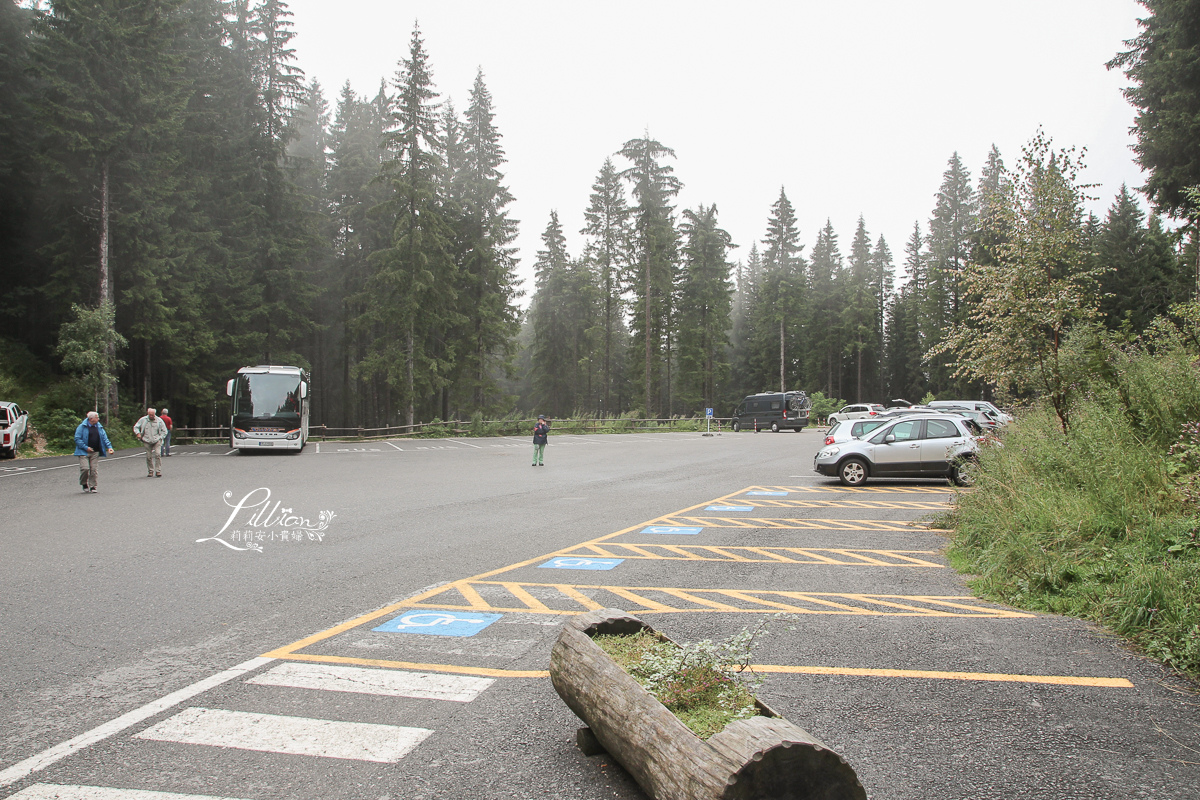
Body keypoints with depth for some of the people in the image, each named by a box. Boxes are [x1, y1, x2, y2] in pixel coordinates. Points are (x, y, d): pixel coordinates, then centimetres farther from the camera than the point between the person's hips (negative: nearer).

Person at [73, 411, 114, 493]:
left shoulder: (99, 427, 10)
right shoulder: (82, 427, -5)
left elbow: (104, 438, 9)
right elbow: (77, 439, -8)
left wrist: (109, 447, -6)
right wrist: (85, 447, -16)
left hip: (95, 452, 4)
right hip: (84, 452, -4)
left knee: (94, 470, 1)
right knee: (85, 468, -12)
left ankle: (92, 486, 11)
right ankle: (83, 483, 13)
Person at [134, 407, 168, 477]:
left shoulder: (159, 420, 3)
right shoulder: (143, 420, 4)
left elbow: (164, 431, 9)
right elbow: (136, 427, 15)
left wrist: (160, 438, -1)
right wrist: (138, 433, -3)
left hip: (156, 441, -1)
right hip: (146, 441, 1)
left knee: (157, 454, -15)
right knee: (149, 456, 2)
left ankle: (158, 471, -12)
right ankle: (150, 471, 14)